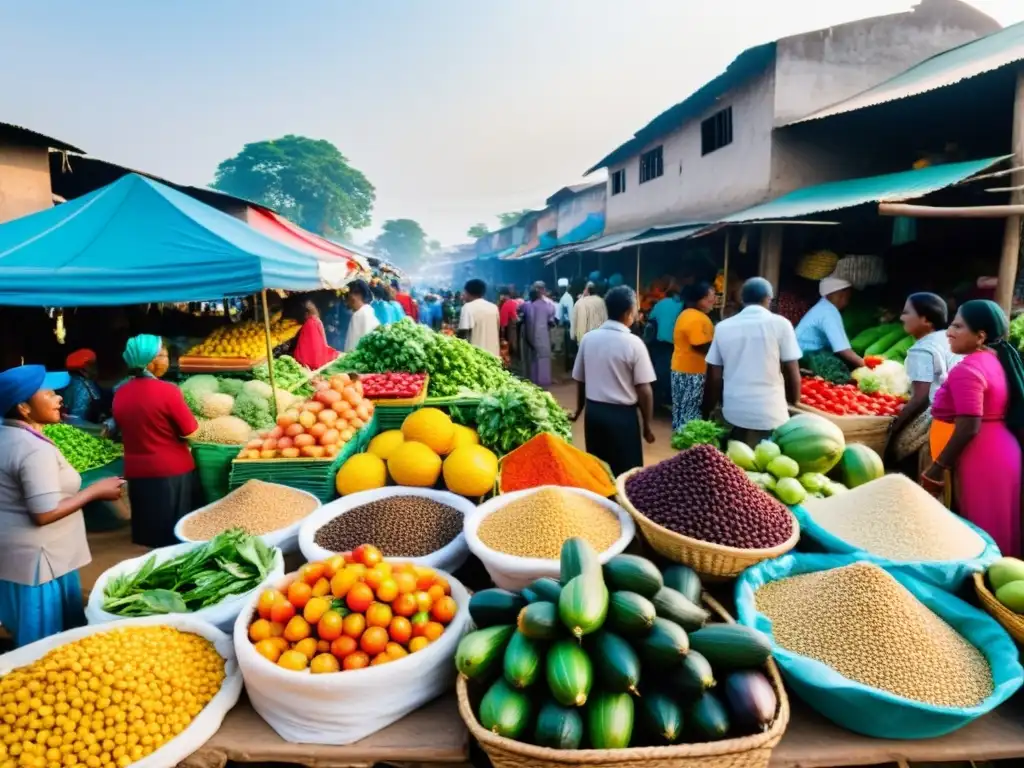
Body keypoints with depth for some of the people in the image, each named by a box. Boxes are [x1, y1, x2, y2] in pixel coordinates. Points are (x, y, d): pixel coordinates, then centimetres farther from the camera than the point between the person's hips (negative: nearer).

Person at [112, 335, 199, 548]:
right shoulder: (167, 390, -18)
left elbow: (127, 429, 13)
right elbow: (190, 430, -13)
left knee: (149, 532, 17)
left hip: (137, 471, 6)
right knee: (178, 532, 8)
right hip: (172, 471, -6)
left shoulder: (120, 394, 1)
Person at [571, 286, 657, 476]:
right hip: (622, 414, -5)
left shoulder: (588, 338, 0)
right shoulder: (634, 343, -13)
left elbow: (579, 380, 9)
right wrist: (647, 425, -2)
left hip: (593, 411, 5)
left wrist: (578, 410, 25)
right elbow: (644, 390, -13)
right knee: (626, 473, 8)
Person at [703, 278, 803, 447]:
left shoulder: (723, 327, 4)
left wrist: (707, 414, 16)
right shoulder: (780, 324, -4)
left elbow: (714, 377, 6)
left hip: (733, 413, 3)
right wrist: (794, 402, 14)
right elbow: (792, 372, -3)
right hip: (770, 414, -3)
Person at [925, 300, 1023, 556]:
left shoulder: (967, 370, -19)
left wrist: (937, 468, -17)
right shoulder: (998, 359, 9)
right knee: (1000, 530, 19)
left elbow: (968, 429, -24)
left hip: (981, 462, -9)